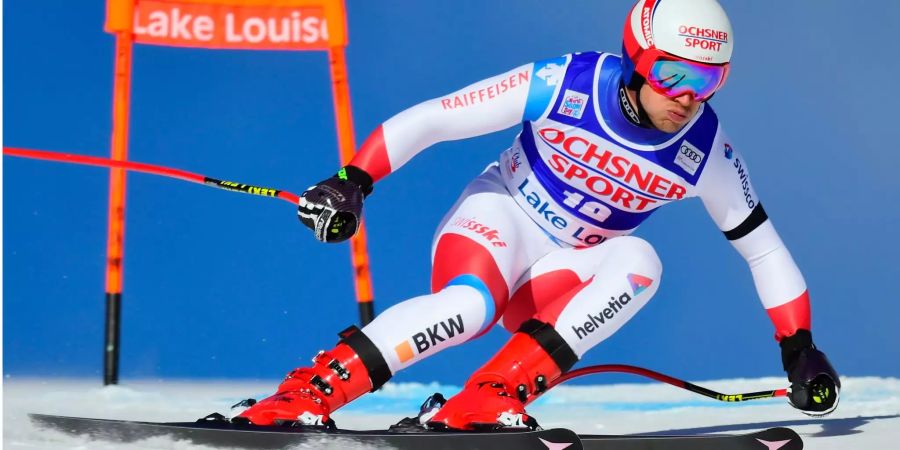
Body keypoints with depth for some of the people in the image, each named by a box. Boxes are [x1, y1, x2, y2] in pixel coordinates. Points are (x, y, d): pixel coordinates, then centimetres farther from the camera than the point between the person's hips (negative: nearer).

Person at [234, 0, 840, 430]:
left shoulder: (705, 154, -11)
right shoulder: (565, 85, -20)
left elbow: (764, 248, 2)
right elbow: (431, 120, -16)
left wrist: (800, 352, 0)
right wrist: (352, 183, -23)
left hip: (564, 277, 4)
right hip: (500, 218, -4)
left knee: (639, 262, -30)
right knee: (469, 304, -37)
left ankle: (488, 400, -35)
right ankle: (301, 396, -36)